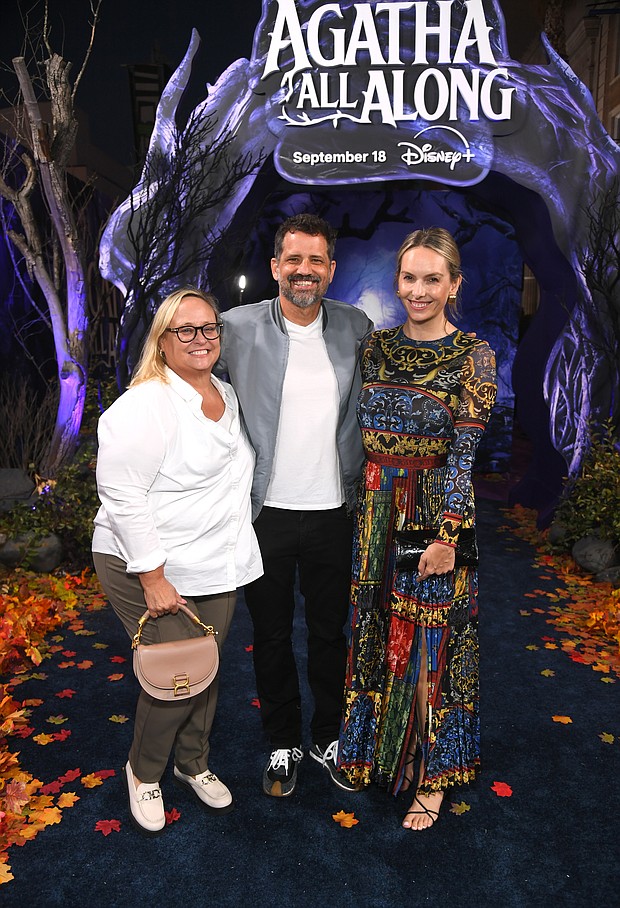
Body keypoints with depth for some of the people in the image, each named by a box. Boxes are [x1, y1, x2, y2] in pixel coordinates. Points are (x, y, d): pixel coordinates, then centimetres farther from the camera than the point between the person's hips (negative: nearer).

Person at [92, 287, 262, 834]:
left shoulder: (228, 395, 8)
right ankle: (143, 773, 27)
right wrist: (153, 578, -21)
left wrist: (240, 544, 21)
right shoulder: (144, 405, -17)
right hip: (149, 567, -7)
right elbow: (122, 495, -20)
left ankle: (194, 764, 40)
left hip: (216, 567, 7)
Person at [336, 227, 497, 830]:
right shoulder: (376, 346, 6)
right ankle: (372, 751, 39)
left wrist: (447, 536, -15)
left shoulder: (473, 356, -7)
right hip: (375, 512, 5)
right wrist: (365, 510, 7)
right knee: (376, 634, 17)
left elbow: (467, 451, -12)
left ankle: (432, 775, 28)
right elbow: (360, 434, 9)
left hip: (436, 515, -4)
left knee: (431, 642, 7)